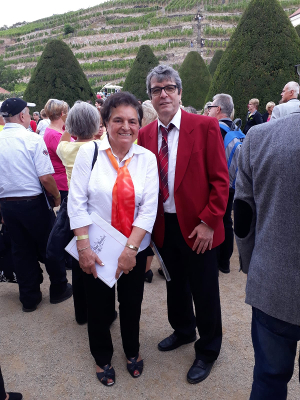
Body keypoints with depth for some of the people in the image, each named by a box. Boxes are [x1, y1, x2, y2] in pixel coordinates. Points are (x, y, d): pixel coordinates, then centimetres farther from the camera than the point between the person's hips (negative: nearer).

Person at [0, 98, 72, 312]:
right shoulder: (33, 139, -14)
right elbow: (45, 177, -19)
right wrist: (57, 195, -2)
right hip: (33, 203, -5)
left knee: (22, 250, 16)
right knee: (49, 246, 13)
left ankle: (29, 298, 28)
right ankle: (59, 289, 29)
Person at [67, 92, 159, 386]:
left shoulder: (147, 158, -3)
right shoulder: (89, 152, -7)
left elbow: (149, 208, -7)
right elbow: (77, 202, -8)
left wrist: (130, 249, -13)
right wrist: (83, 246, -12)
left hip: (134, 249, 2)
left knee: (131, 304, 17)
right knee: (99, 307, 14)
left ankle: (132, 351, 46)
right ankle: (102, 357, 43)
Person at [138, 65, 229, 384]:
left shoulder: (205, 126, -9)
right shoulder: (145, 134, 3)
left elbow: (220, 179, -10)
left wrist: (208, 223, -15)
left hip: (197, 226, -4)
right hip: (163, 225, 4)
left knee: (204, 292, 10)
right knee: (175, 284, 22)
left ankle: (208, 351, 35)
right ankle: (183, 330, 49)